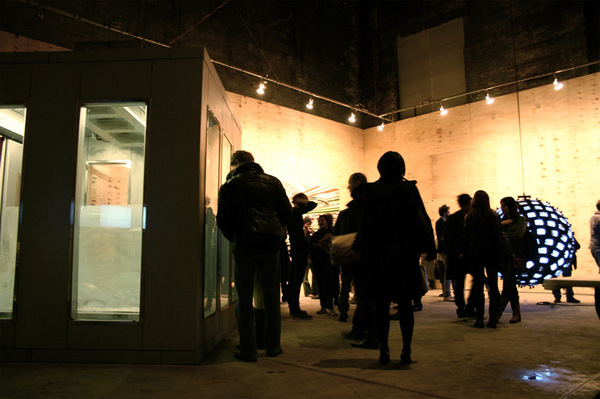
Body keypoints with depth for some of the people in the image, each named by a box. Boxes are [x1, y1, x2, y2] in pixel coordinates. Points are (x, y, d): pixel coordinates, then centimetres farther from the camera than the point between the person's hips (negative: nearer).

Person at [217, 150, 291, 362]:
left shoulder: (230, 185, 3)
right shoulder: (273, 182, 9)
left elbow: (223, 219, 1)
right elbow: (287, 212, 8)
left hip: (244, 247, -2)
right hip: (271, 246, 3)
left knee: (245, 299, 6)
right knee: (271, 297, 12)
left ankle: (248, 349, 10)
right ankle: (273, 345, 20)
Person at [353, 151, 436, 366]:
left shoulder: (372, 191, -2)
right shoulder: (410, 189, 0)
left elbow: (366, 224, -3)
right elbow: (423, 221, 0)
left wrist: (361, 248, 6)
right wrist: (430, 250, 5)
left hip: (380, 253, -1)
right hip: (406, 253, 1)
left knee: (382, 303, 7)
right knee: (405, 304, 7)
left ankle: (384, 350, 10)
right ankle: (406, 351, 9)